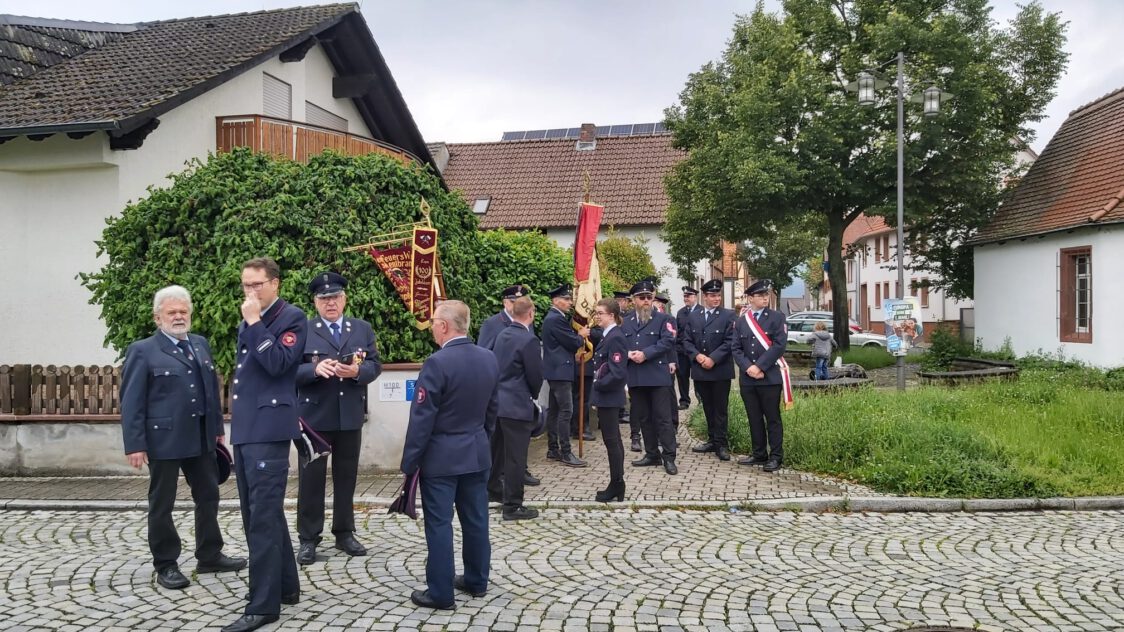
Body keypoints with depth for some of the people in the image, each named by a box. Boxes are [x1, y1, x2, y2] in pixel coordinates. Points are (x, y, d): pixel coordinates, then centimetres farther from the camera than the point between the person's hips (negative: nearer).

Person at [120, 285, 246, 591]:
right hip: (164, 439, -6)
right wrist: (135, 444, -14)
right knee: (161, 505, 6)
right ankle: (166, 565, 18)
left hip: (201, 438, 6)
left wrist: (218, 427, 13)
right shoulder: (142, 351, -6)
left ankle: (210, 556, 26)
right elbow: (131, 402, -9)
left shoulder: (200, 344, 11)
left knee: (208, 496, 13)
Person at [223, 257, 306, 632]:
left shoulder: (292, 318, -6)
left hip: (268, 429, -9)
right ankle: (284, 586, 27)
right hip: (244, 429, 9)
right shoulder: (247, 323, 18)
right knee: (257, 513, 15)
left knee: (264, 516, -8)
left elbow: (278, 364, -20)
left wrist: (255, 323, -16)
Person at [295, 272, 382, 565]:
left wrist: (357, 371, -18)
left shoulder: (363, 329, 7)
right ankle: (308, 538, 14)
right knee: (311, 477, 5)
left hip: (350, 416, 3)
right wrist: (315, 369, -27)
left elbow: (375, 365, 3)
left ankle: (344, 533, 24)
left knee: (346, 476, 12)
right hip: (314, 415, -3)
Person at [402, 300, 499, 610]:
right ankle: (476, 580, 28)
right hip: (477, 453, 7)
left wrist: (410, 461, -10)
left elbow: (422, 417, -17)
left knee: (439, 524, 1)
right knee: (475, 519, 15)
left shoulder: (438, 362, -19)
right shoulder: (489, 358, 2)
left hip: (441, 456, -7)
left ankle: (441, 593, 8)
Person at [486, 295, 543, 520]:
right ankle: (513, 506, 6)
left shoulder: (502, 335, 6)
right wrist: (533, 395, 7)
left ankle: (493, 489, 38)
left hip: (498, 401, 8)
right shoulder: (529, 340, -18)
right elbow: (536, 375, -14)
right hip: (517, 405, -8)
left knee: (497, 449, 22)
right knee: (516, 456, 0)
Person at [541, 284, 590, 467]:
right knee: (566, 411, -10)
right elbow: (573, 343, -16)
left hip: (555, 370, 11)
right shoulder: (556, 319, -16)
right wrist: (581, 335, 3)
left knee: (554, 410, 13)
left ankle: (553, 450, 19)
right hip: (560, 370, -11)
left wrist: (578, 336, 3)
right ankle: (566, 453, -9)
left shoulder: (553, 318, 16)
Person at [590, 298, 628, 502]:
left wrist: (599, 385, -15)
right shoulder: (608, 336, 11)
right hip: (606, 396, 10)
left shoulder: (615, 338, -19)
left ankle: (616, 486, 5)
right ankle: (616, 485, 23)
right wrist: (598, 385, 8)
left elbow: (618, 373, -25)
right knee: (613, 439, 14)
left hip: (608, 396, -10)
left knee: (611, 439, -3)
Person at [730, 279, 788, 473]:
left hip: (770, 377, -4)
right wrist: (748, 368, -11)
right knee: (754, 418, 10)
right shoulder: (740, 321, 11)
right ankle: (759, 454, 19)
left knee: (772, 418, 2)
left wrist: (759, 367, -15)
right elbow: (736, 348, 6)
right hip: (747, 378, 4)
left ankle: (776, 456, 8)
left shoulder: (777, 317, 0)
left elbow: (779, 344, -10)